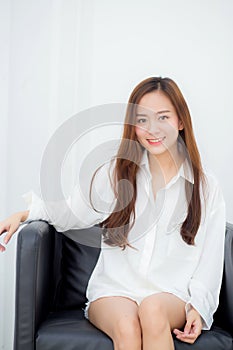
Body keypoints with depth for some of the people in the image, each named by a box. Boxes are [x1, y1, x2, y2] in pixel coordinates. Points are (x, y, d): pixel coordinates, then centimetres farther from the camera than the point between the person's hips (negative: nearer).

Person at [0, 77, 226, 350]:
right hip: (114, 289, 1)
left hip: (171, 294, 0)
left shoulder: (206, 187, 6)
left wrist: (198, 307, -6)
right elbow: (73, 212, 15)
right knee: (127, 327, -33)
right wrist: (23, 214, 0)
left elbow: (209, 258, 7)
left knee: (153, 309, -36)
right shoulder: (116, 172, 7)